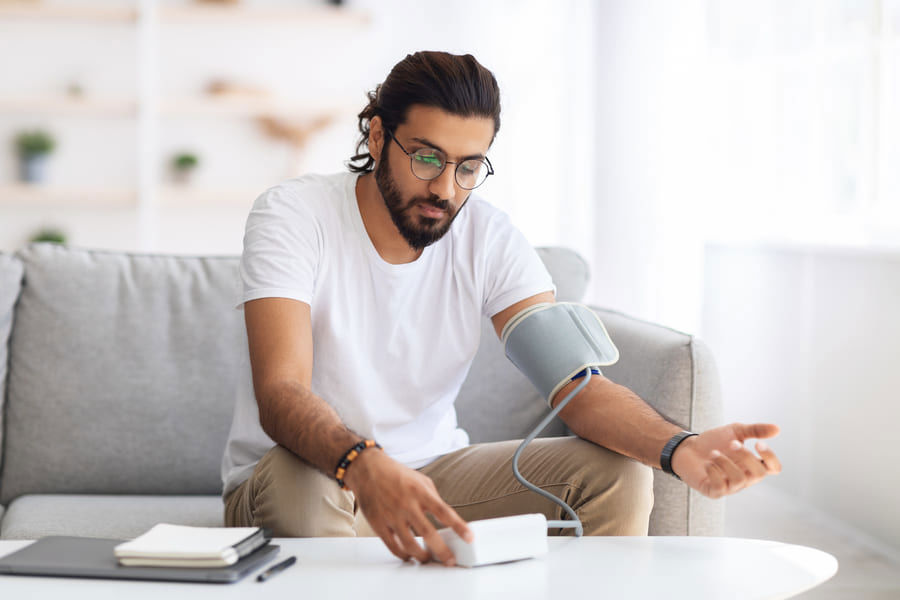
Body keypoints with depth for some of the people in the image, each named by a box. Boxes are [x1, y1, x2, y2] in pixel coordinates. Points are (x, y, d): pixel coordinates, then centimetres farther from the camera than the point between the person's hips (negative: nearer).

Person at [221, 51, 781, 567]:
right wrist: (364, 467, -52)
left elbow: (577, 384, -15)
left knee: (620, 475, -17)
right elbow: (281, 393, -29)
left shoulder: (489, 238, -6)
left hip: (430, 468, 3)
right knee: (301, 482, -40)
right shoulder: (294, 214, -17)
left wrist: (680, 449, -36)